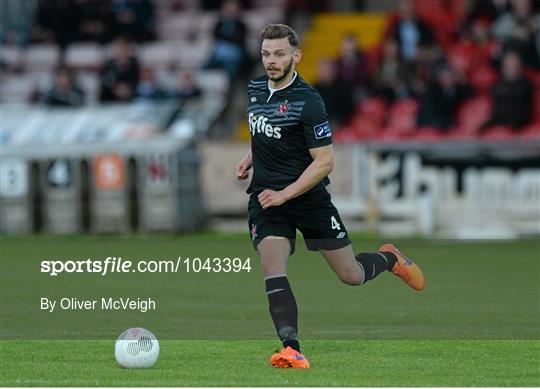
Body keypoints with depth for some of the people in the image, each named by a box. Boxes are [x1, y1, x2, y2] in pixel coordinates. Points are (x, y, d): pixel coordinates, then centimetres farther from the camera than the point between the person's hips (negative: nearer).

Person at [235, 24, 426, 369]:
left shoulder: (307, 101, -17)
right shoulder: (255, 89, 5)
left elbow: (324, 162, -17)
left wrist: (284, 195, -21)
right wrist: (250, 158, 11)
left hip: (309, 196, -4)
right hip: (266, 198, 4)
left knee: (352, 276, 7)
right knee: (272, 270, -20)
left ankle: (389, 259, 40)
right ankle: (292, 350, -24)